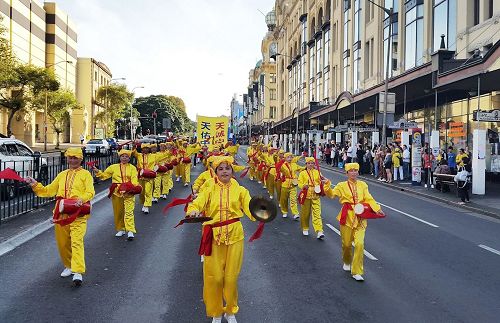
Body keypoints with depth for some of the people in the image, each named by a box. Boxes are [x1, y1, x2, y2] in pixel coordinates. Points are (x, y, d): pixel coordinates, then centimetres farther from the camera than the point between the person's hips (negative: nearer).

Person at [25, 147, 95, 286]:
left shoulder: (85, 174, 4)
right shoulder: (62, 175, 21)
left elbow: (90, 192, -9)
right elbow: (49, 190, 20)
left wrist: (82, 199, -28)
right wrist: (35, 185, 6)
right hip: (61, 213, 6)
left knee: (77, 241, -15)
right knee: (62, 242, 11)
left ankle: (78, 272, -19)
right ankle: (69, 266, 31)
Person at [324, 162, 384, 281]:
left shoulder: (363, 185, 8)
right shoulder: (342, 185, 2)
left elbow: (369, 199, 2)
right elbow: (331, 194, -10)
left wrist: (377, 209, -12)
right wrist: (326, 186, -28)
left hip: (360, 218, 1)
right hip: (347, 217, -1)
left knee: (359, 244, -10)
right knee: (346, 243, 9)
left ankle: (357, 272, 1)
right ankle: (347, 262, 41)